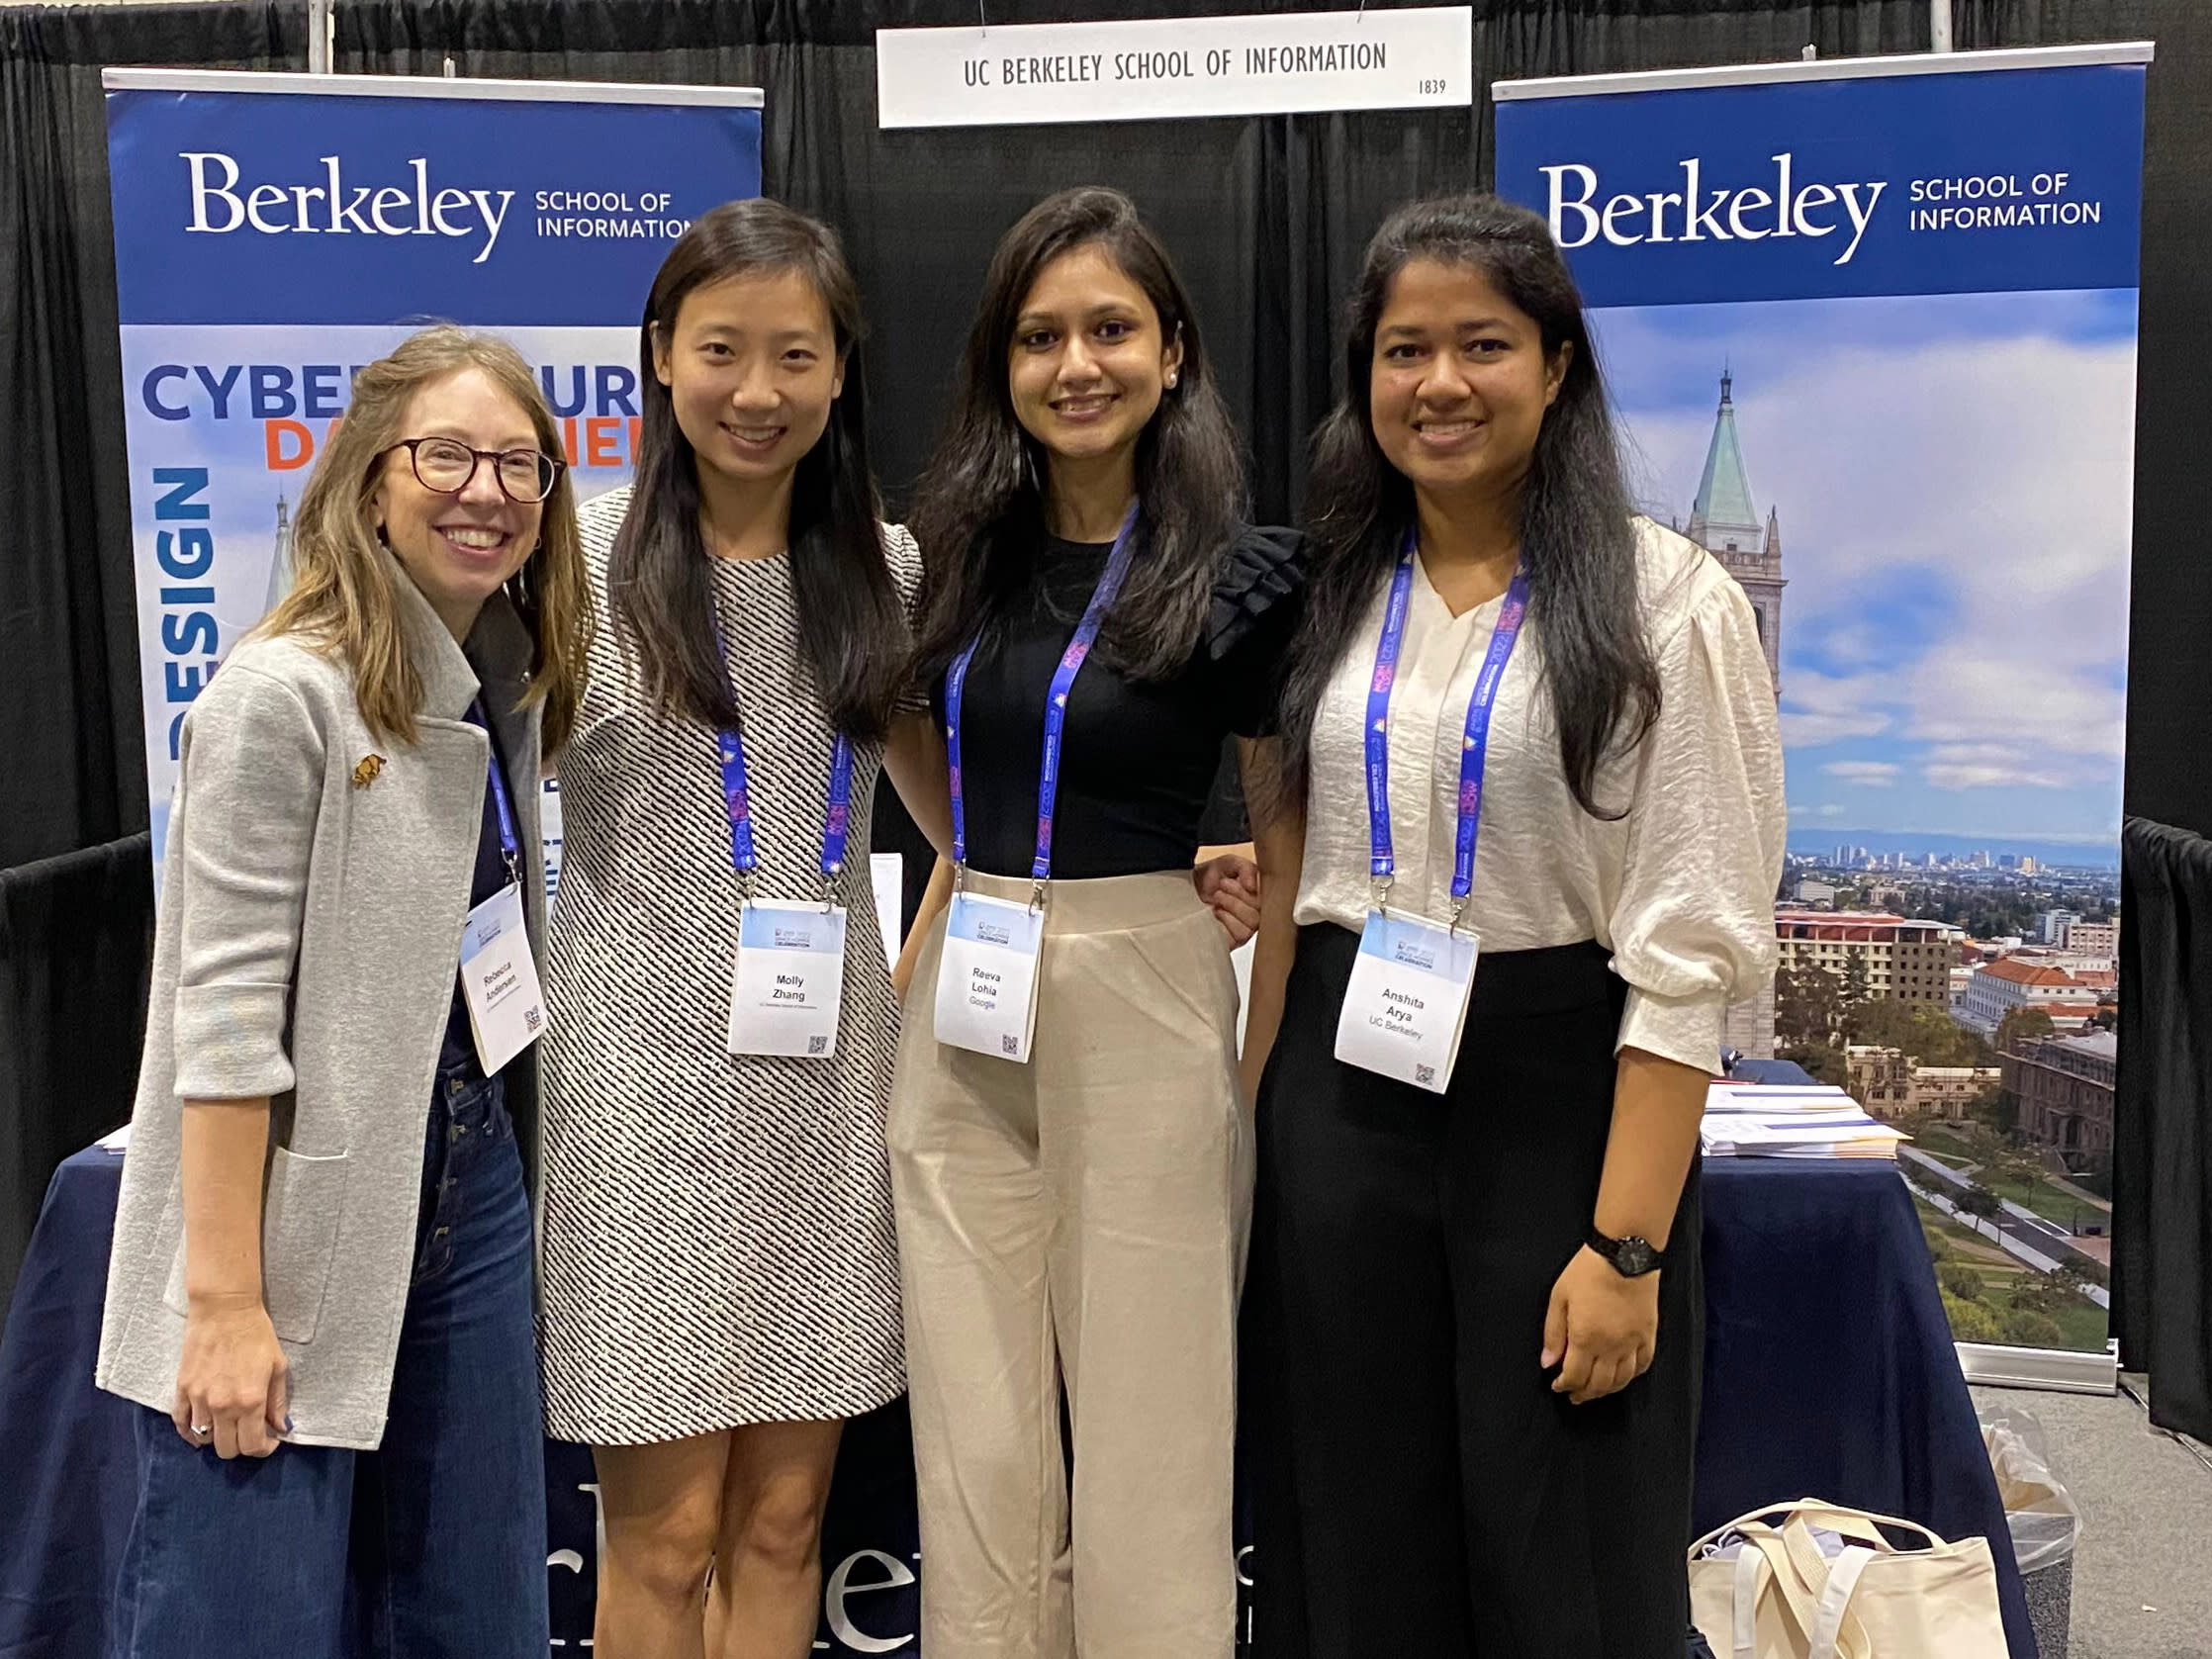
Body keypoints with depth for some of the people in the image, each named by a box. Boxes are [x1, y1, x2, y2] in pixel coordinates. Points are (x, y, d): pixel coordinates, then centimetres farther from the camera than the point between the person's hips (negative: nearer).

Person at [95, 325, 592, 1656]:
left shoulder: (508, 696, 9)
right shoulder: (284, 696, -13)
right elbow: (223, 1014, -16)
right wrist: (226, 1299, -18)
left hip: (472, 1203, 7)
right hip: (296, 1231, -7)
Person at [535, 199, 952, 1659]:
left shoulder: (884, 569, 7)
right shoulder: (582, 562, -4)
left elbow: (956, 808, 14)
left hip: (826, 1071, 3)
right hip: (650, 1074, -3)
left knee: (783, 1517, 12)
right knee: (667, 1531, 4)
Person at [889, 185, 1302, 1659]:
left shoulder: (1242, 576, -7)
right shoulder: (962, 552, 7)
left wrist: (1258, 1053, -2)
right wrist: (935, 945, 14)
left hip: (1144, 1010, -4)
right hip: (961, 1022, 5)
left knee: (1147, 1442, 6)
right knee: (977, 1449, 11)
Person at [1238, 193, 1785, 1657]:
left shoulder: (1667, 602, -6)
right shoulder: (1329, 599, 8)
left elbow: (1692, 948, -11)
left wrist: (1627, 1245, -15)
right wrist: (1255, 1121, 6)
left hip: (1560, 1099, -4)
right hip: (1340, 1101, 4)